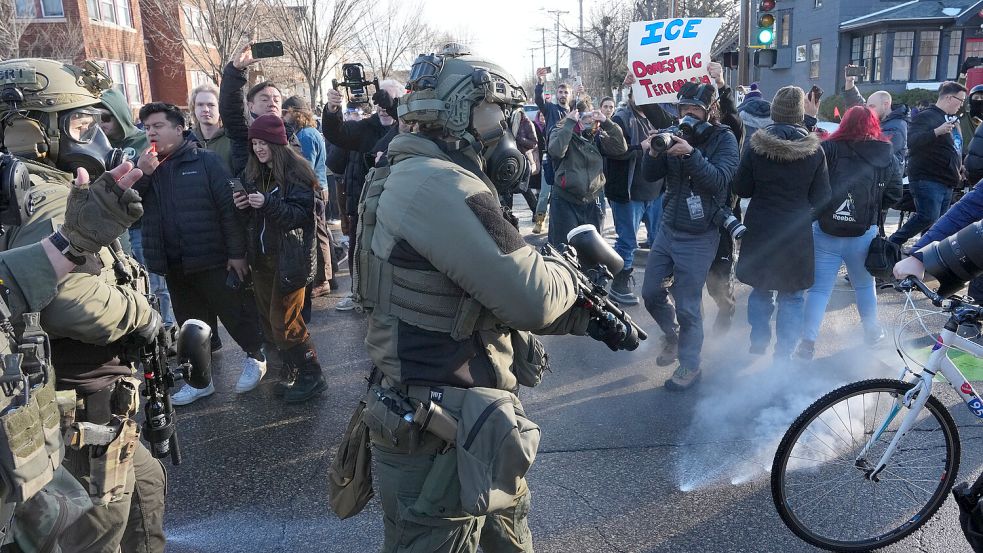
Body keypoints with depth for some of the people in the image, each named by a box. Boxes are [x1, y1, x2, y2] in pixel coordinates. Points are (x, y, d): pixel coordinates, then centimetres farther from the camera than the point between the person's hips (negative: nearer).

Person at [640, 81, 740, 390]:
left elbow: (719, 180, -22)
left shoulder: (724, 139, -9)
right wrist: (654, 152, -21)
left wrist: (691, 154, -33)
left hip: (698, 237, -5)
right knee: (651, 293, 12)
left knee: (687, 306, -1)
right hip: (667, 228, 5)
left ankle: (689, 365, 18)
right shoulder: (677, 134, 3)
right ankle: (672, 335, 39)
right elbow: (651, 176, -1)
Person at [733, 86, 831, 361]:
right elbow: (821, 198, -3)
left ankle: (758, 344, 26)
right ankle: (784, 354, 12)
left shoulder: (757, 145, -9)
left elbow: (741, 188, -1)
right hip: (797, 233, -1)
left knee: (760, 290, 17)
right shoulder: (814, 149, -8)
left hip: (760, 229, 1)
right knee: (792, 296, 9)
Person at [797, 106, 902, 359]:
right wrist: (872, 209, 16)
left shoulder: (829, 149, -5)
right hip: (864, 234, 2)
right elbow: (894, 193, 4)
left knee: (819, 288, 3)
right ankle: (872, 331, 38)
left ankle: (808, 342, 0)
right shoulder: (888, 156, 2)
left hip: (825, 231, -2)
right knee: (865, 284, 21)